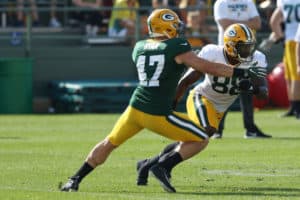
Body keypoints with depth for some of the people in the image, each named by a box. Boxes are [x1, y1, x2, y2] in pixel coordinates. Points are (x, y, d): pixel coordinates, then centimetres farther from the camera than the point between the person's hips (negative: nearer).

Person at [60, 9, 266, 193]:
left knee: (109, 144, 26)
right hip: (158, 114, -6)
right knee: (201, 140, 7)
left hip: (135, 108, 6)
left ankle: (75, 180, 23)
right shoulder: (176, 48, -6)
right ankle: (162, 167, -6)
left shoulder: (139, 48, 11)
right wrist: (242, 72, -6)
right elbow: (207, 67, -9)